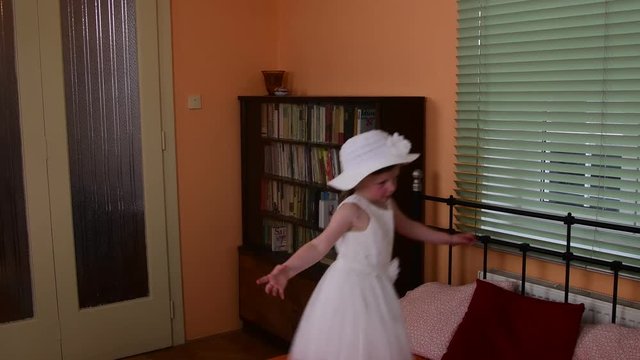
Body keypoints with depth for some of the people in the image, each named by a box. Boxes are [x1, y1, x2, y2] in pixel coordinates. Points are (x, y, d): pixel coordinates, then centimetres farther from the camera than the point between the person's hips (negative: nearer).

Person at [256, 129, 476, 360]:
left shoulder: (388, 205, 2)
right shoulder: (351, 210, -23)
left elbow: (408, 227, 22)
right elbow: (319, 246, -29)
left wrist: (448, 238, 29)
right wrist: (287, 270, -45)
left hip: (376, 286, 8)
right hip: (350, 287, -8)